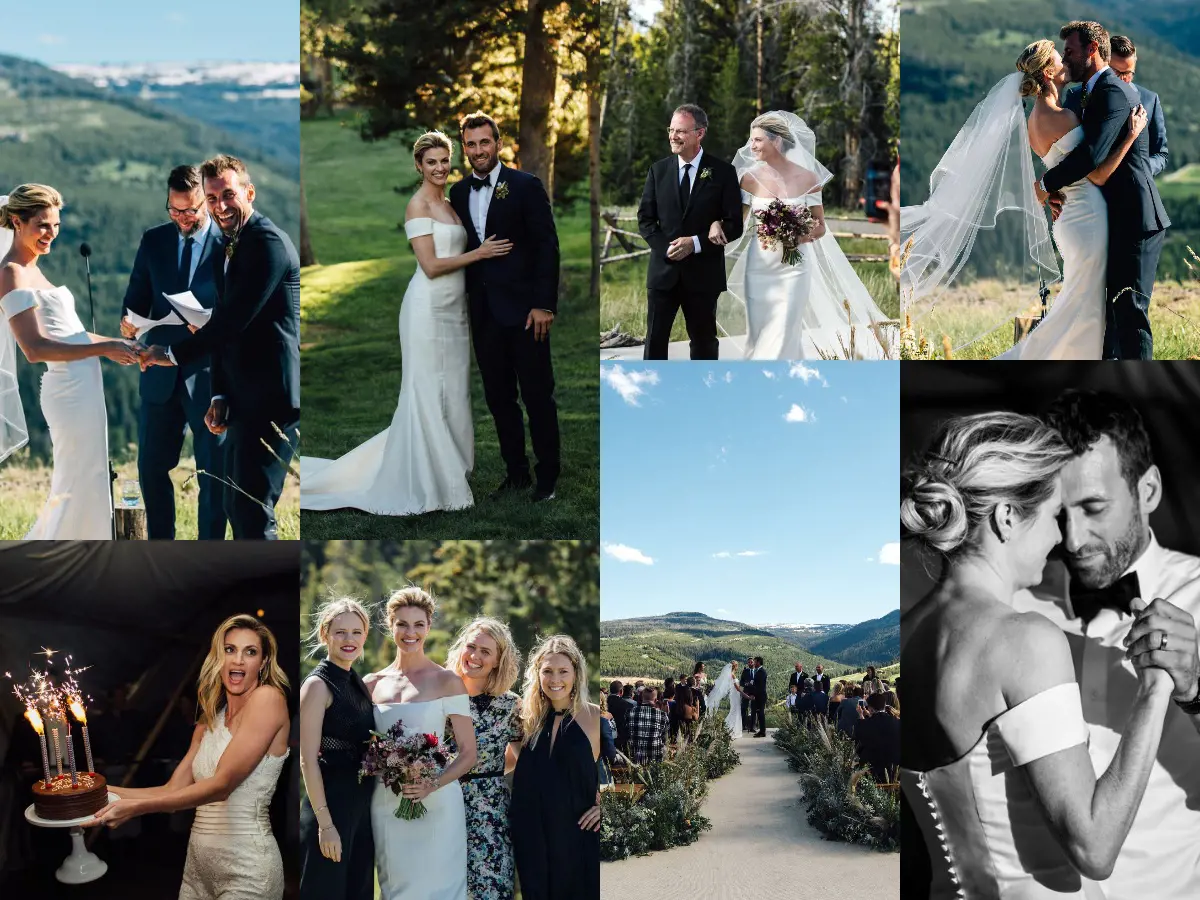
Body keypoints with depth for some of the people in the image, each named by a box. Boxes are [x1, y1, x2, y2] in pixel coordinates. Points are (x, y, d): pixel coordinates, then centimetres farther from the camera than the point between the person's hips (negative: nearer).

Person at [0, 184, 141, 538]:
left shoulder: (32, 269, 15)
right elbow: (35, 348, -22)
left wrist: (115, 344, 16)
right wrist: (103, 348, -24)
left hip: (81, 386, 10)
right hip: (71, 389, -10)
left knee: (77, 484, 17)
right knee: (80, 486, -1)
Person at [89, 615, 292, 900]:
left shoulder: (268, 698, -13)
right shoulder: (208, 723, 12)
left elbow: (222, 785, -18)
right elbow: (173, 790, 10)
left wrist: (136, 807, -20)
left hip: (246, 868, -7)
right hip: (198, 864, 7)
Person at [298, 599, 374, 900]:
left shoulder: (359, 683, 11)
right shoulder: (318, 685, -12)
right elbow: (308, 760, -16)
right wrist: (325, 823, -19)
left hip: (362, 806, 8)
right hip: (331, 805, -8)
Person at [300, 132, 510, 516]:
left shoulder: (450, 205, 15)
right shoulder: (418, 204, -9)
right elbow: (431, 266, -16)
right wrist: (479, 253, -12)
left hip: (453, 307, 8)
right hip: (428, 307, -8)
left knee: (453, 391, 10)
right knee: (426, 393, -2)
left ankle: (449, 469, 20)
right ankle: (425, 481, 5)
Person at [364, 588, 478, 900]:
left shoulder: (447, 681, -3)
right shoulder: (372, 684, 7)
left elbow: (468, 754, -4)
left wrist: (432, 786, -18)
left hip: (436, 805, -3)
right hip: (385, 805, 3)